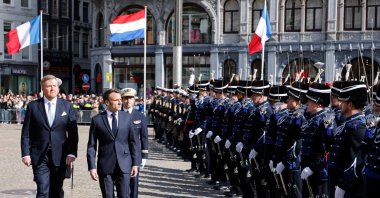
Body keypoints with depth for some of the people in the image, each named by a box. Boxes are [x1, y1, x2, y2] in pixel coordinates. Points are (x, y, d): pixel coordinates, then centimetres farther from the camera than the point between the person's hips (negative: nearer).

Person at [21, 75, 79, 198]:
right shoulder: (33, 106, 2)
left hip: (60, 156, 2)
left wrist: (72, 153, -5)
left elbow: (73, 132, 3)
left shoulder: (67, 106, 5)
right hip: (40, 156, -2)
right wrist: (25, 153, -4)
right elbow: (26, 133, 3)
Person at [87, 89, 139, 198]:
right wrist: (92, 167, -6)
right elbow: (91, 145, 0)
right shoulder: (97, 119, -1)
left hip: (124, 165, 1)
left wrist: (135, 163, 2)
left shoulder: (127, 117, 4)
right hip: (105, 165, -1)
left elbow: (133, 142, 6)